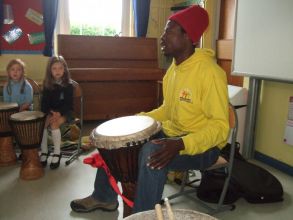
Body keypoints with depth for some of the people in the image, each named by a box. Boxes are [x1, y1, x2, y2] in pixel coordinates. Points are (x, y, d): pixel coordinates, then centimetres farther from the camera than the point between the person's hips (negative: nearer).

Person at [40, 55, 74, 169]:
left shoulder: (68, 85, -6)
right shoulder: (47, 84, 4)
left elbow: (68, 103, -10)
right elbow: (44, 103, 2)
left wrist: (59, 113, -25)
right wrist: (50, 113, -16)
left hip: (65, 112, -3)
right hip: (50, 112, 4)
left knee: (54, 124, -31)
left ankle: (57, 153, -16)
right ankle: (44, 152, -10)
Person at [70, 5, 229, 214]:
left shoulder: (209, 72, -21)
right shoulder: (174, 68, 6)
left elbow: (220, 126, -24)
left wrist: (181, 144, -38)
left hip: (203, 145, -8)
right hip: (172, 136, 9)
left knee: (152, 152, -37)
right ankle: (104, 197, 20)